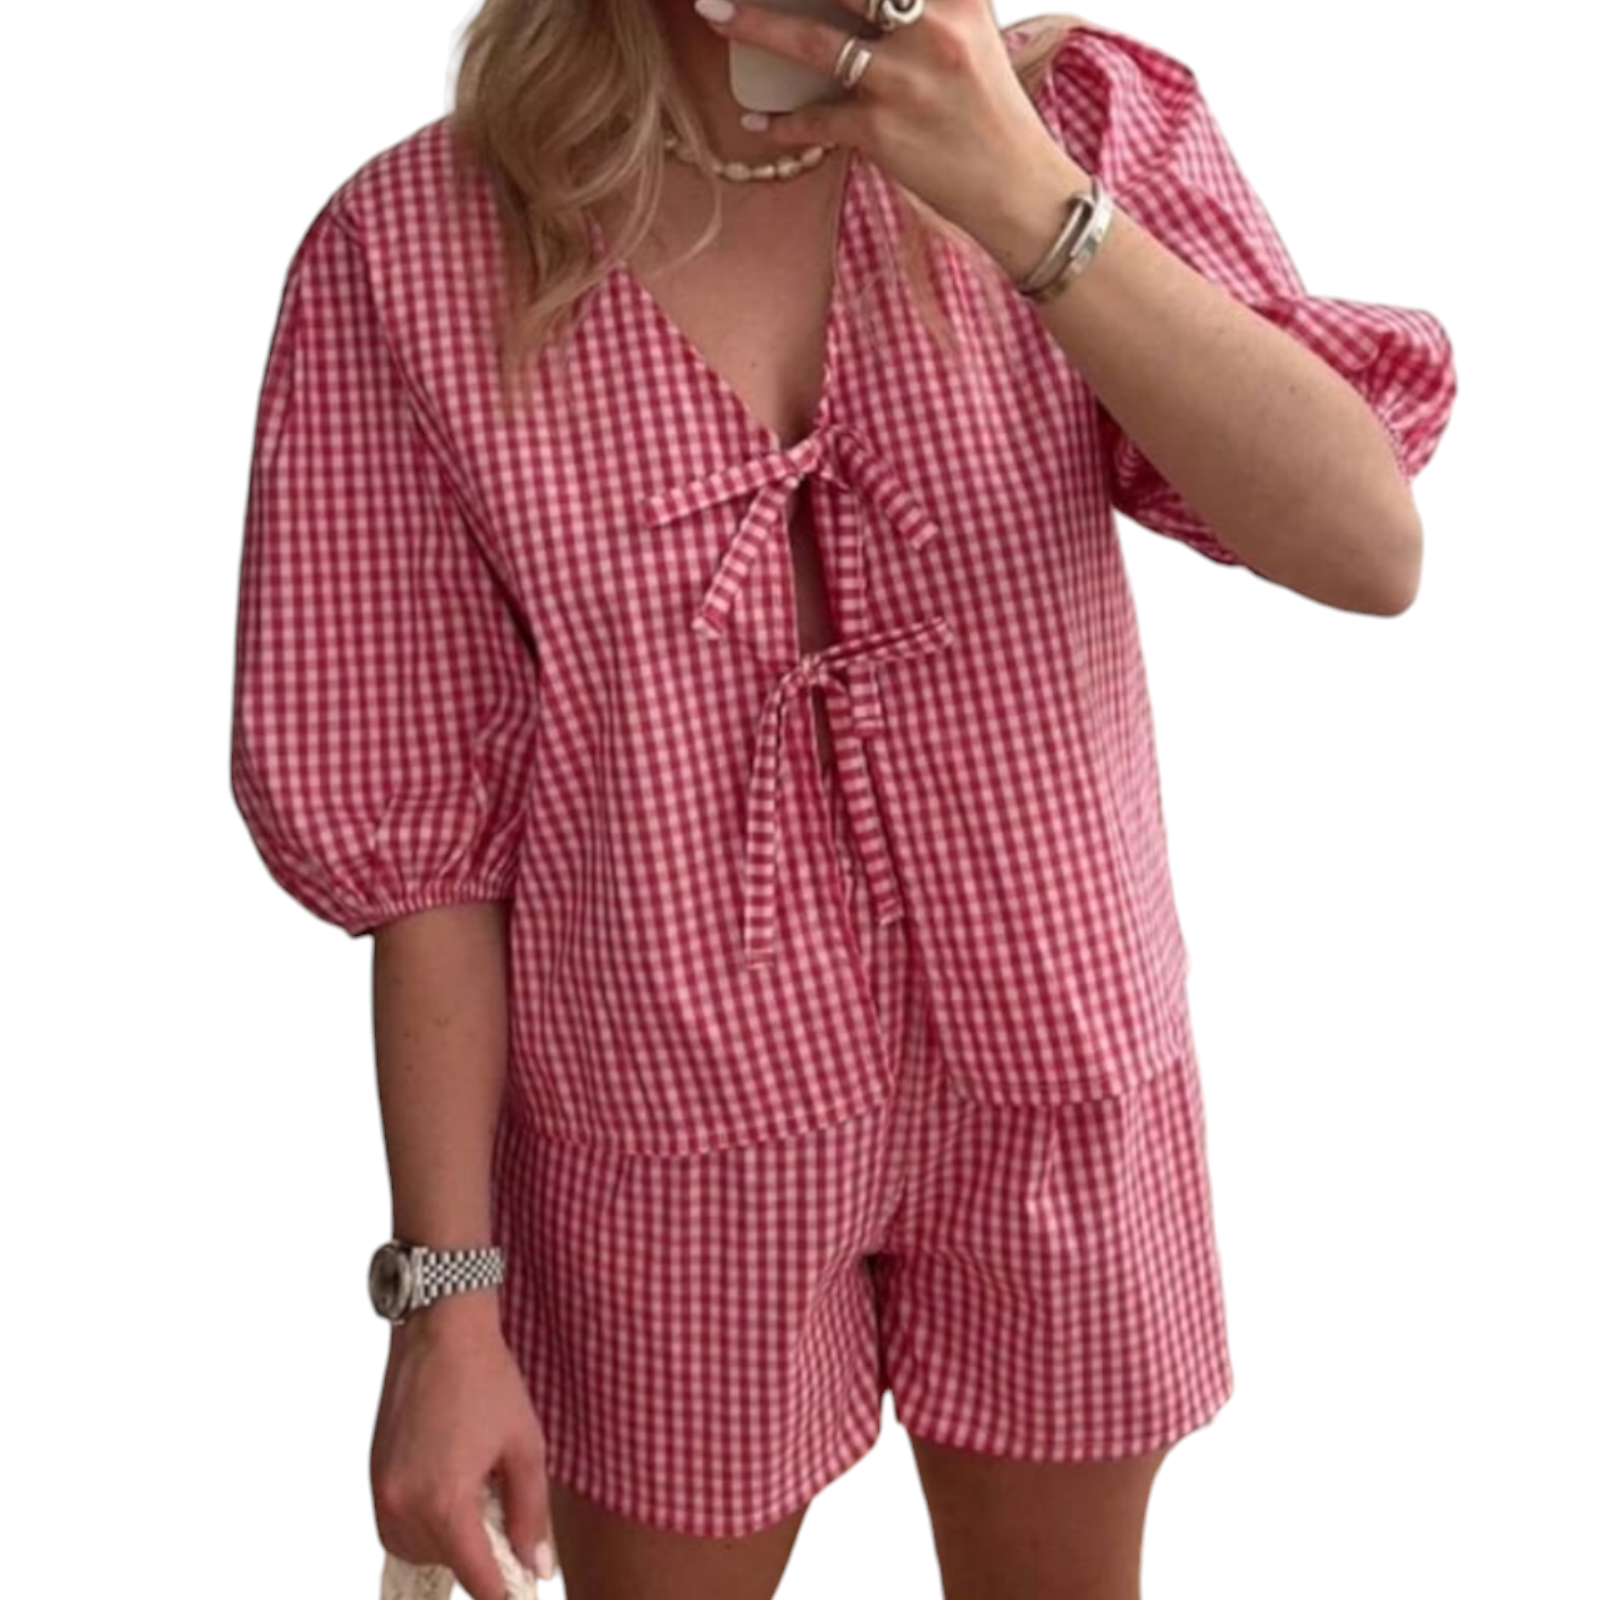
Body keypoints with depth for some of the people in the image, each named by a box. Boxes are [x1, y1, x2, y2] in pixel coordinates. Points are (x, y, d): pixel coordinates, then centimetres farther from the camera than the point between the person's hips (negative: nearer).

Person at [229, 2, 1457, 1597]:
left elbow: (1369, 552, -20)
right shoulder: (413, 252, -14)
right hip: (675, 1136, -1)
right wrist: (446, 1291, -8)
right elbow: (427, 820, -9)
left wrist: (1032, 205, -30)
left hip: (1059, 1092, 2)